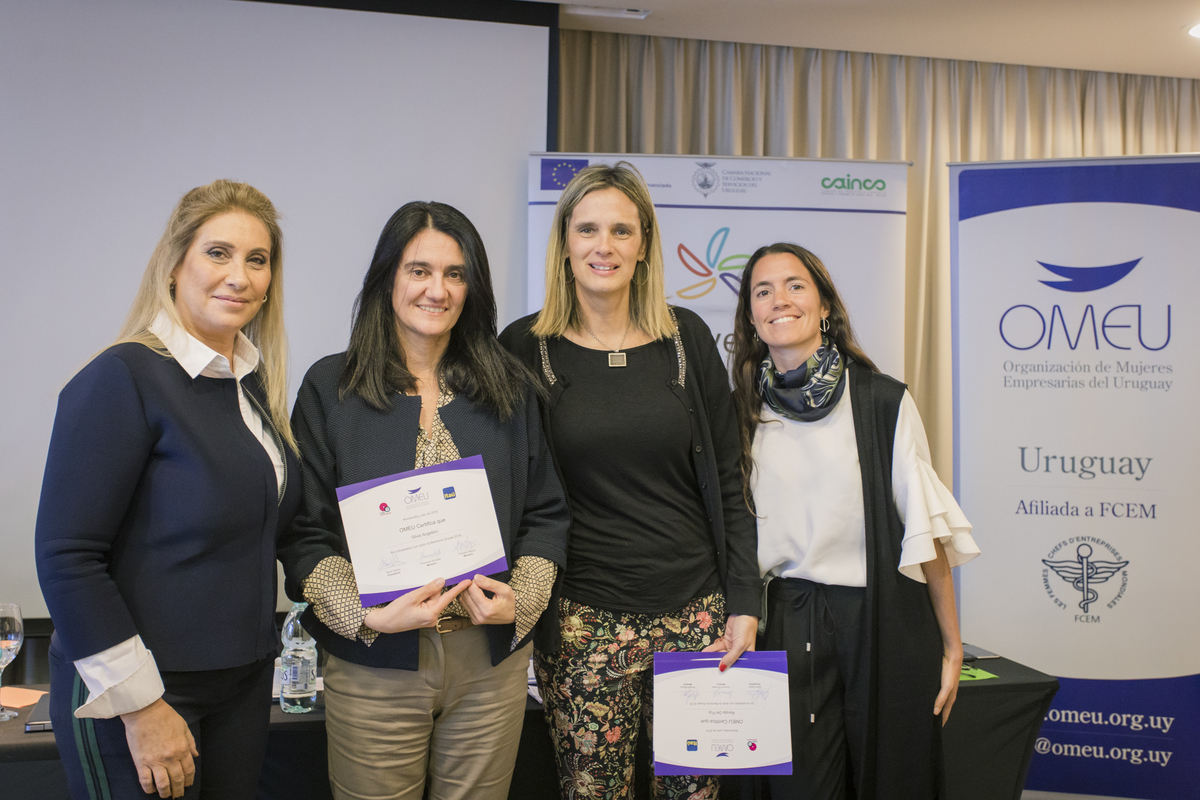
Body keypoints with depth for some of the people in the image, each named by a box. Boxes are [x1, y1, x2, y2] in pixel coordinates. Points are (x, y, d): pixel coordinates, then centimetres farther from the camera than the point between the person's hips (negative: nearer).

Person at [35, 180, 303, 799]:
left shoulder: (254, 381, 6)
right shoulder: (123, 378, -17)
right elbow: (66, 557, -20)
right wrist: (140, 704, -18)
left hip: (245, 680, 7)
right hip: (132, 695, -7)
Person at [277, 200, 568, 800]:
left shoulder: (509, 387, 6)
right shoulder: (331, 388, -1)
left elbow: (546, 513, 8)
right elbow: (305, 532, -3)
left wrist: (521, 599, -8)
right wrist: (366, 615, -17)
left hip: (491, 659, 2)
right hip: (374, 666, -2)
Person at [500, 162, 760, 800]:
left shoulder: (687, 339, 3)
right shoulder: (525, 349, 0)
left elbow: (727, 483, 5)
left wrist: (744, 602, 2)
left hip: (695, 611, 2)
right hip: (584, 621, -1)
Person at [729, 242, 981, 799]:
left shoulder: (883, 402, -7)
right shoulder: (743, 411, 3)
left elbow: (924, 530, -5)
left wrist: (952, 646, -2)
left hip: (888, 621, -2)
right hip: (791, 625, 2)